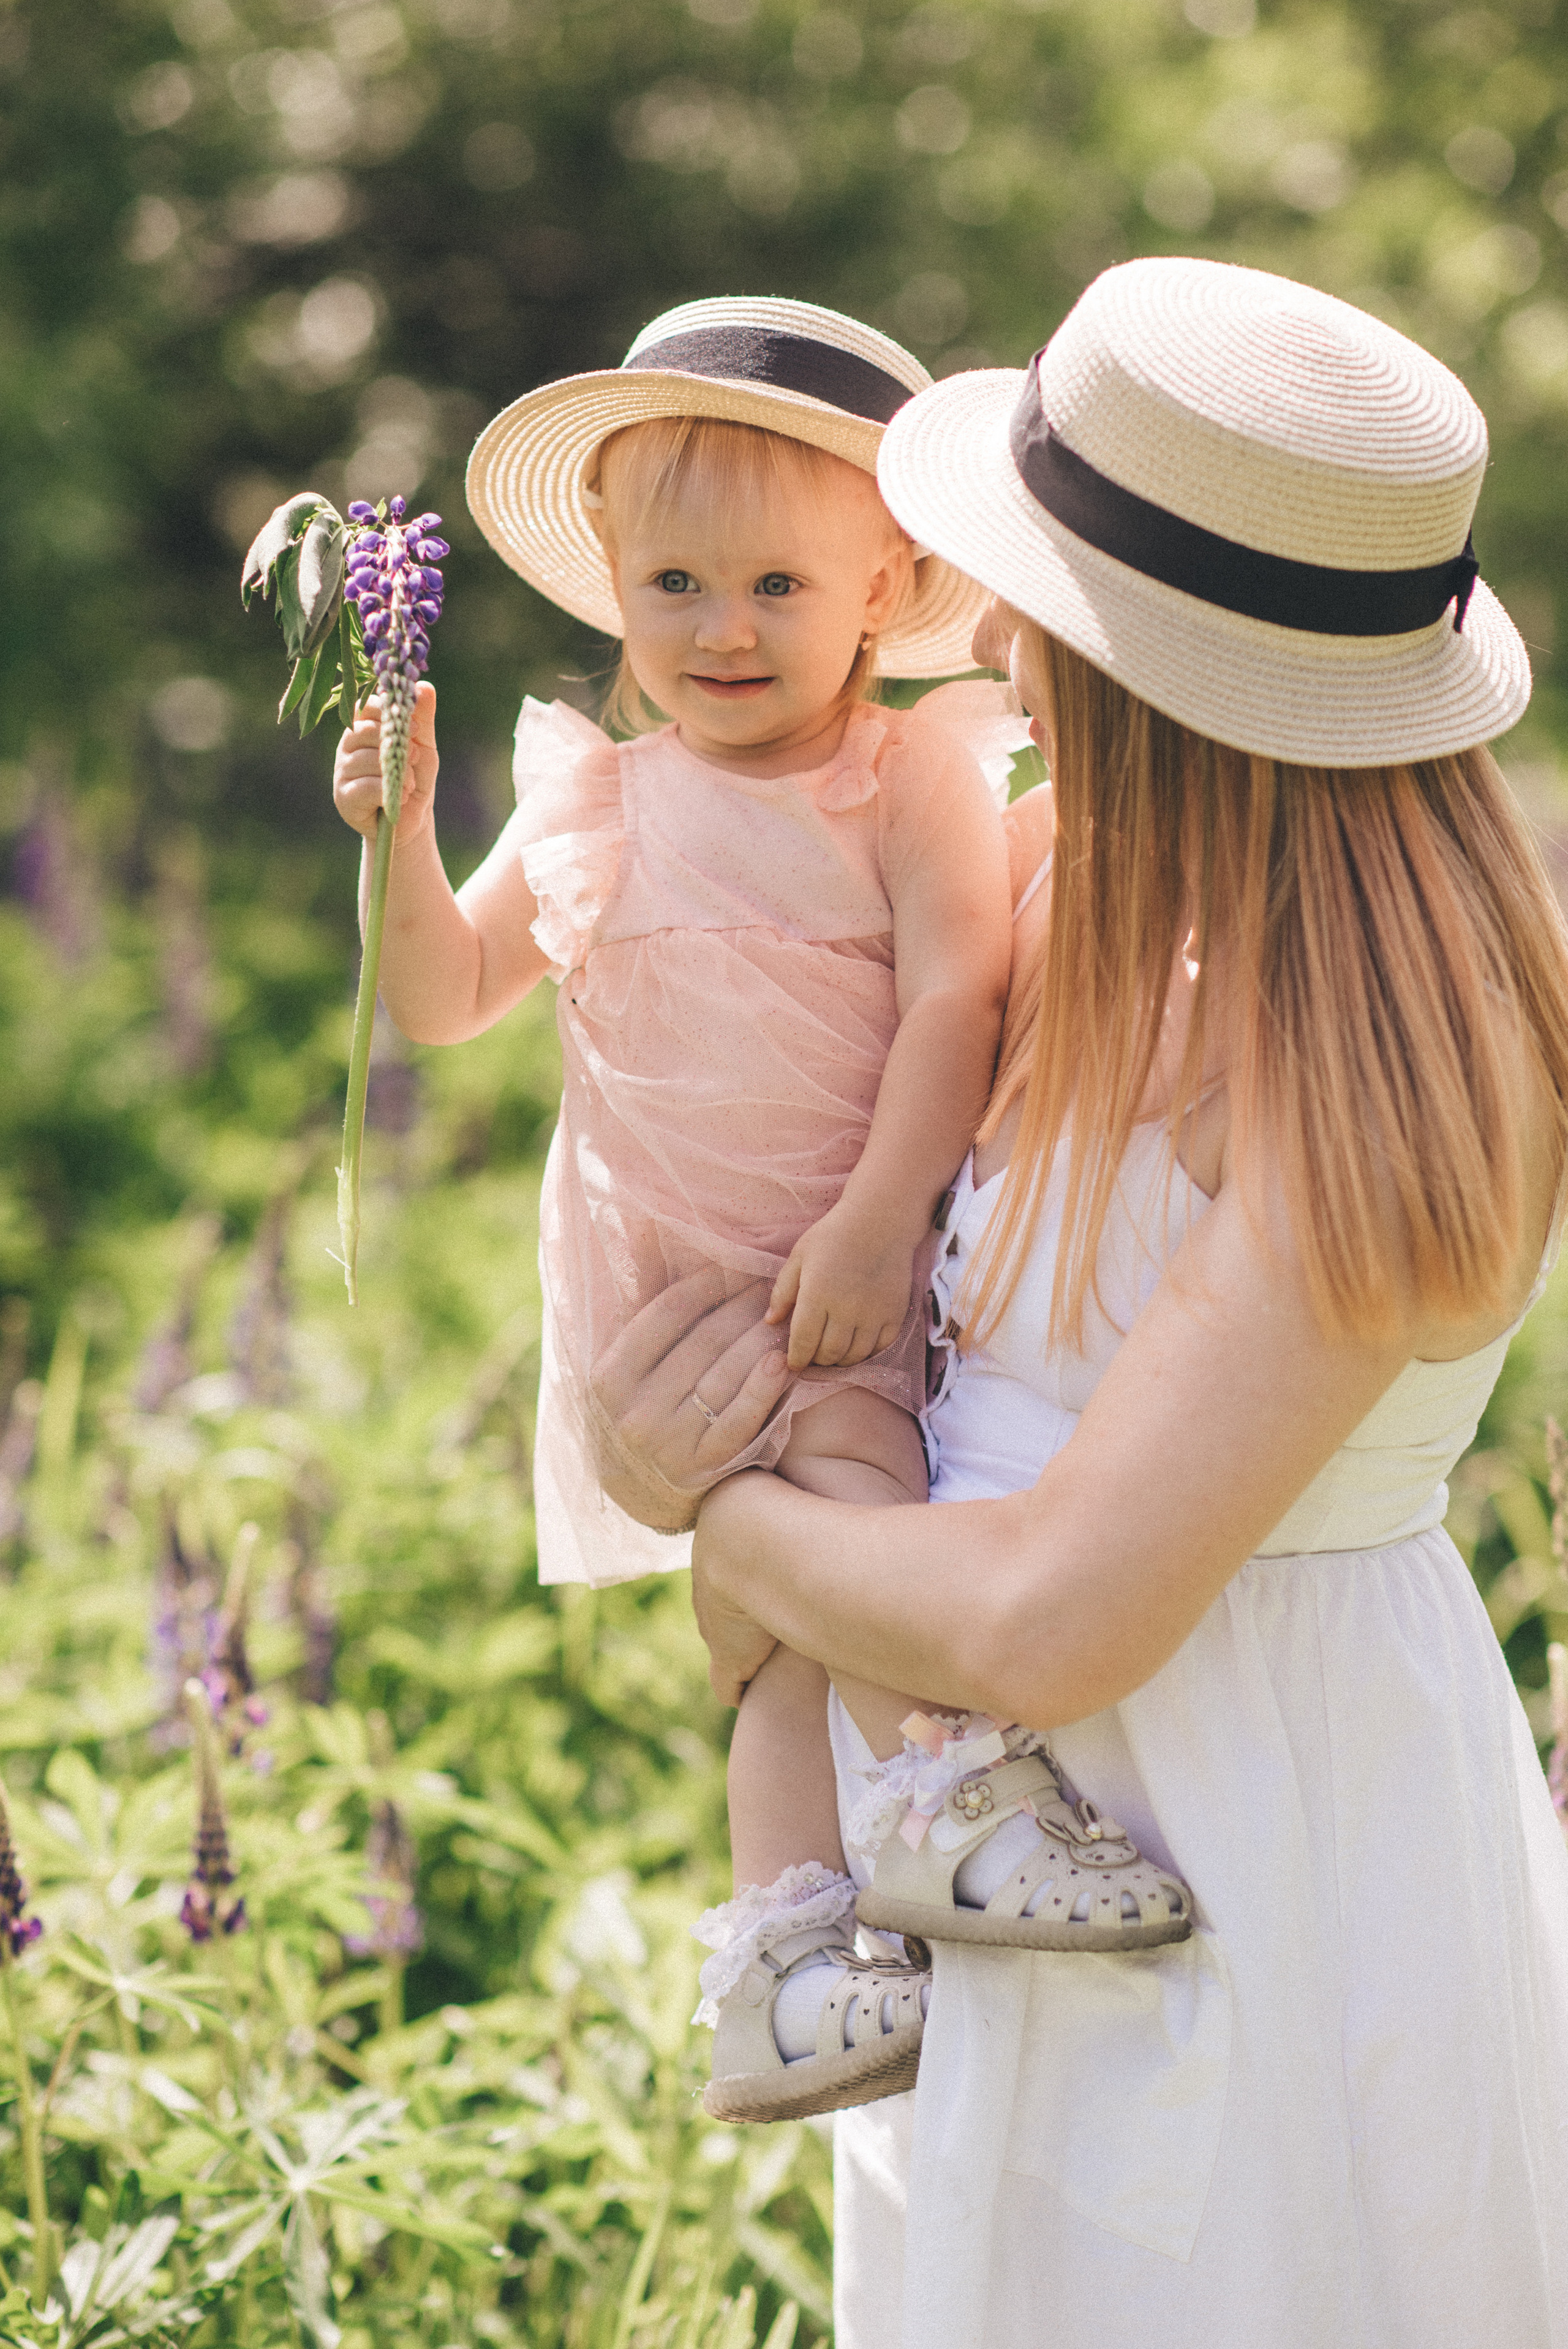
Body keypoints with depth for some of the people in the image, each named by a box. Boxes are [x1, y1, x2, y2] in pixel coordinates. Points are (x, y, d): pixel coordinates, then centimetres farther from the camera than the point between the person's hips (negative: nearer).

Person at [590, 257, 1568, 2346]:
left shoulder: (1372, 1076, -28)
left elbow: (1046, 1626, -32)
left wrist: (741, 1530, -13)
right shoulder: (1188, 927, -2)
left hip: (1245, 1854, -8)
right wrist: (762, 1315, -3)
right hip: (1057, 1833, 8)